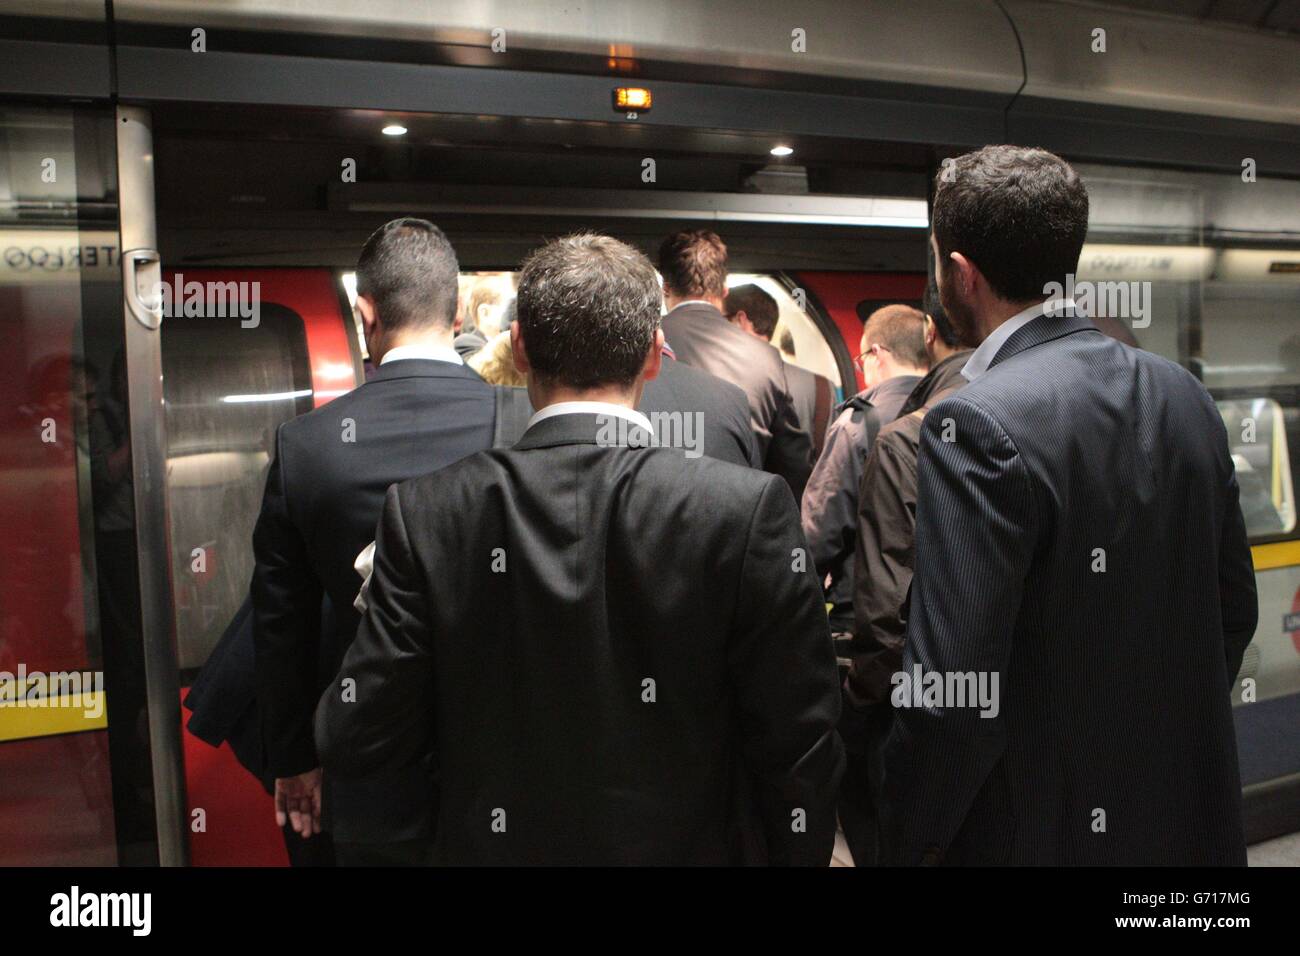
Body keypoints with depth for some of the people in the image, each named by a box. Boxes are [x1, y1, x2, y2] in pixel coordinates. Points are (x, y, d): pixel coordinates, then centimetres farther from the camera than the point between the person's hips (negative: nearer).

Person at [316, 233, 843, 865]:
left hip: (494, 843, 1)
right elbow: (799, 745, -14)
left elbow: (353, 741, -12)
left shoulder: (425, 512, -15)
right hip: (687, 846, -1)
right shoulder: (749, 507, -20)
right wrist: (799, 852, 3)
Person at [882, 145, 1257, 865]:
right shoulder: (1184, 395, -1)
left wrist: (907, 840, -10)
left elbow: (952, 695, -26)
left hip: (1038, 829, -6)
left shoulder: (979, 424, -24)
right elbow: (1235, 609, 8)